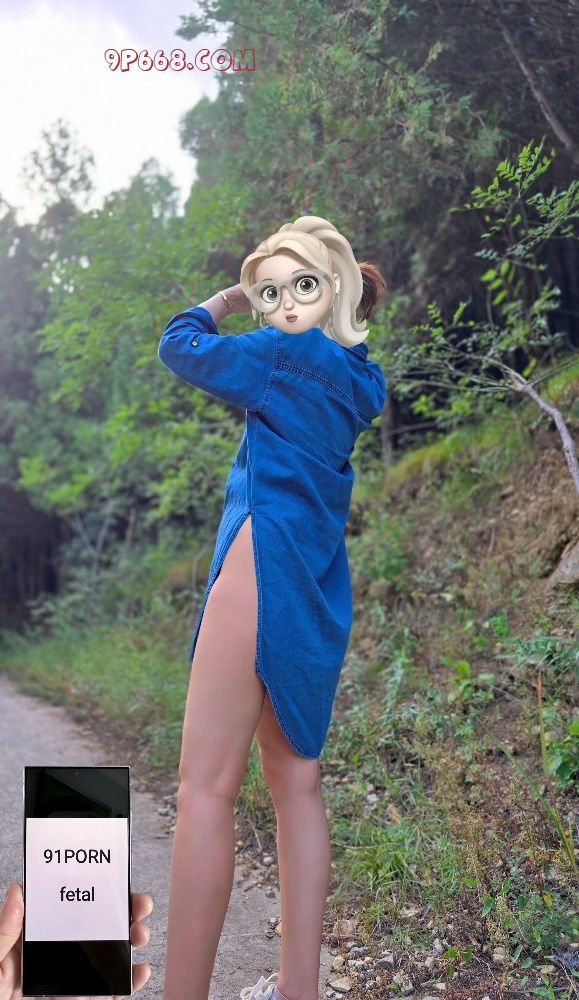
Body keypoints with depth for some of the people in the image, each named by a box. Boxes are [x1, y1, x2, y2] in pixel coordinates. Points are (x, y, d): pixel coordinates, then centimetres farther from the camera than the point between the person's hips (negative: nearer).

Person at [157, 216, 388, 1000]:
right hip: (317, 591, 9)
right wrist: (254, 295, 29)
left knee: (206, 787, -9)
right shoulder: (355, 378, 19)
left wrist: (229, 298, 22)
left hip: (266, 566, -9)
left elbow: (180, 344, 6)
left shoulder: (290, 354, -5)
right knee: (296, 780, 10)